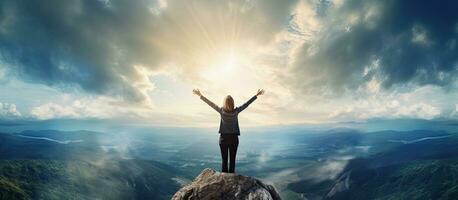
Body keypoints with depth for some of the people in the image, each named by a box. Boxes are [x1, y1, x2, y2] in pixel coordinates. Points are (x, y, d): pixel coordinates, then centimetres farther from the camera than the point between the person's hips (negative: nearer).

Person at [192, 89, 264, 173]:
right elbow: (247, 104, 0)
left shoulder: (221, 111, -7)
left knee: (224, 160, 4)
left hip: (223, 138, 0)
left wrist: (200, 95, 10)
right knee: (232, 160, 4)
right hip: (234, 138, 0)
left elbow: (210, 103, 0)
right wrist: (256, 95, 10)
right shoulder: (236, 111, -7)